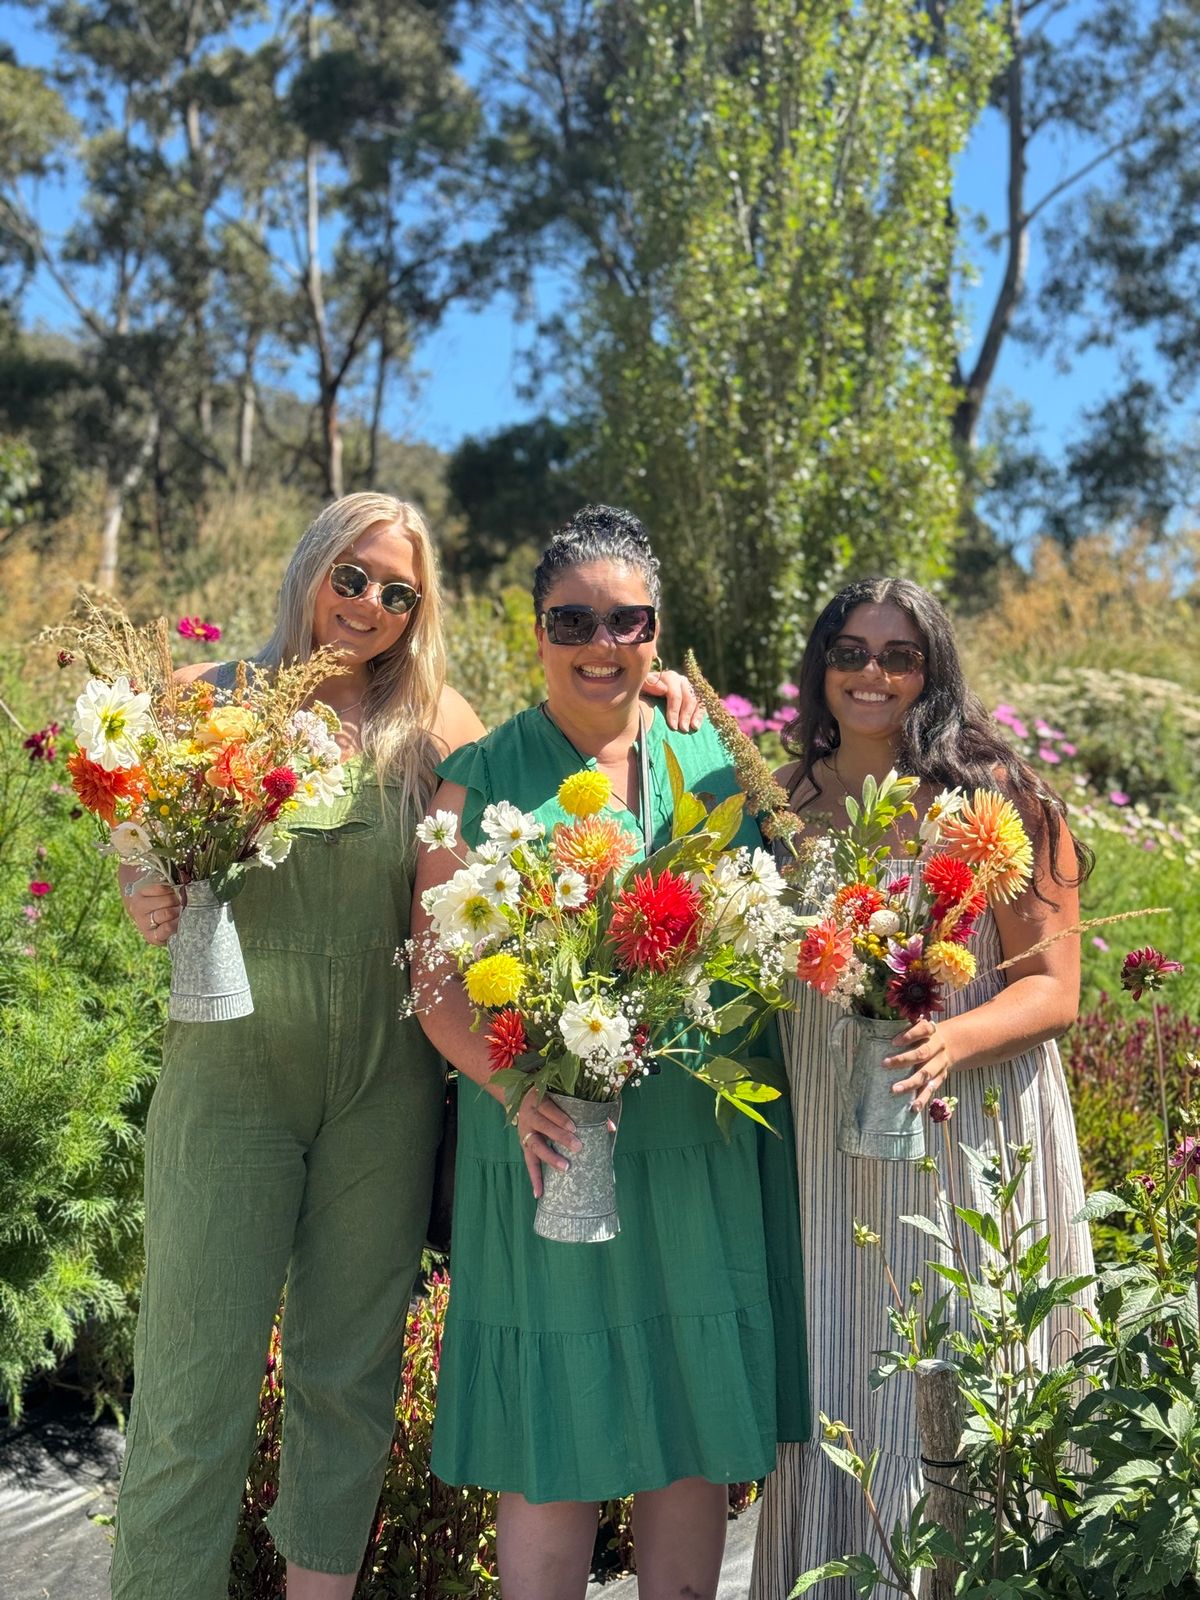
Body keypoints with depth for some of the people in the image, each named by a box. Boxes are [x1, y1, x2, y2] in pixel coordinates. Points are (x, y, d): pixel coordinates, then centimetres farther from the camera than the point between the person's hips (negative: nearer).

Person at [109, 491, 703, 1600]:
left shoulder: (434, 724, 5)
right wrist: (152, 907, -17)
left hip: (386, 1081, 2)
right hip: (231, 1062, -2)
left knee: (351, 1367, 11)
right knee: (197, 1374, 0)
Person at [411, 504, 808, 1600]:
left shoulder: (718, 764, 9)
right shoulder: (481, 780, 1)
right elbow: (437, 976, -3)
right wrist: (516, 1088, -20)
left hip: (708, 1149, 3)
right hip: (552, 1146, -3)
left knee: (702, 1426, 11)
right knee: (553, 1430, 3)